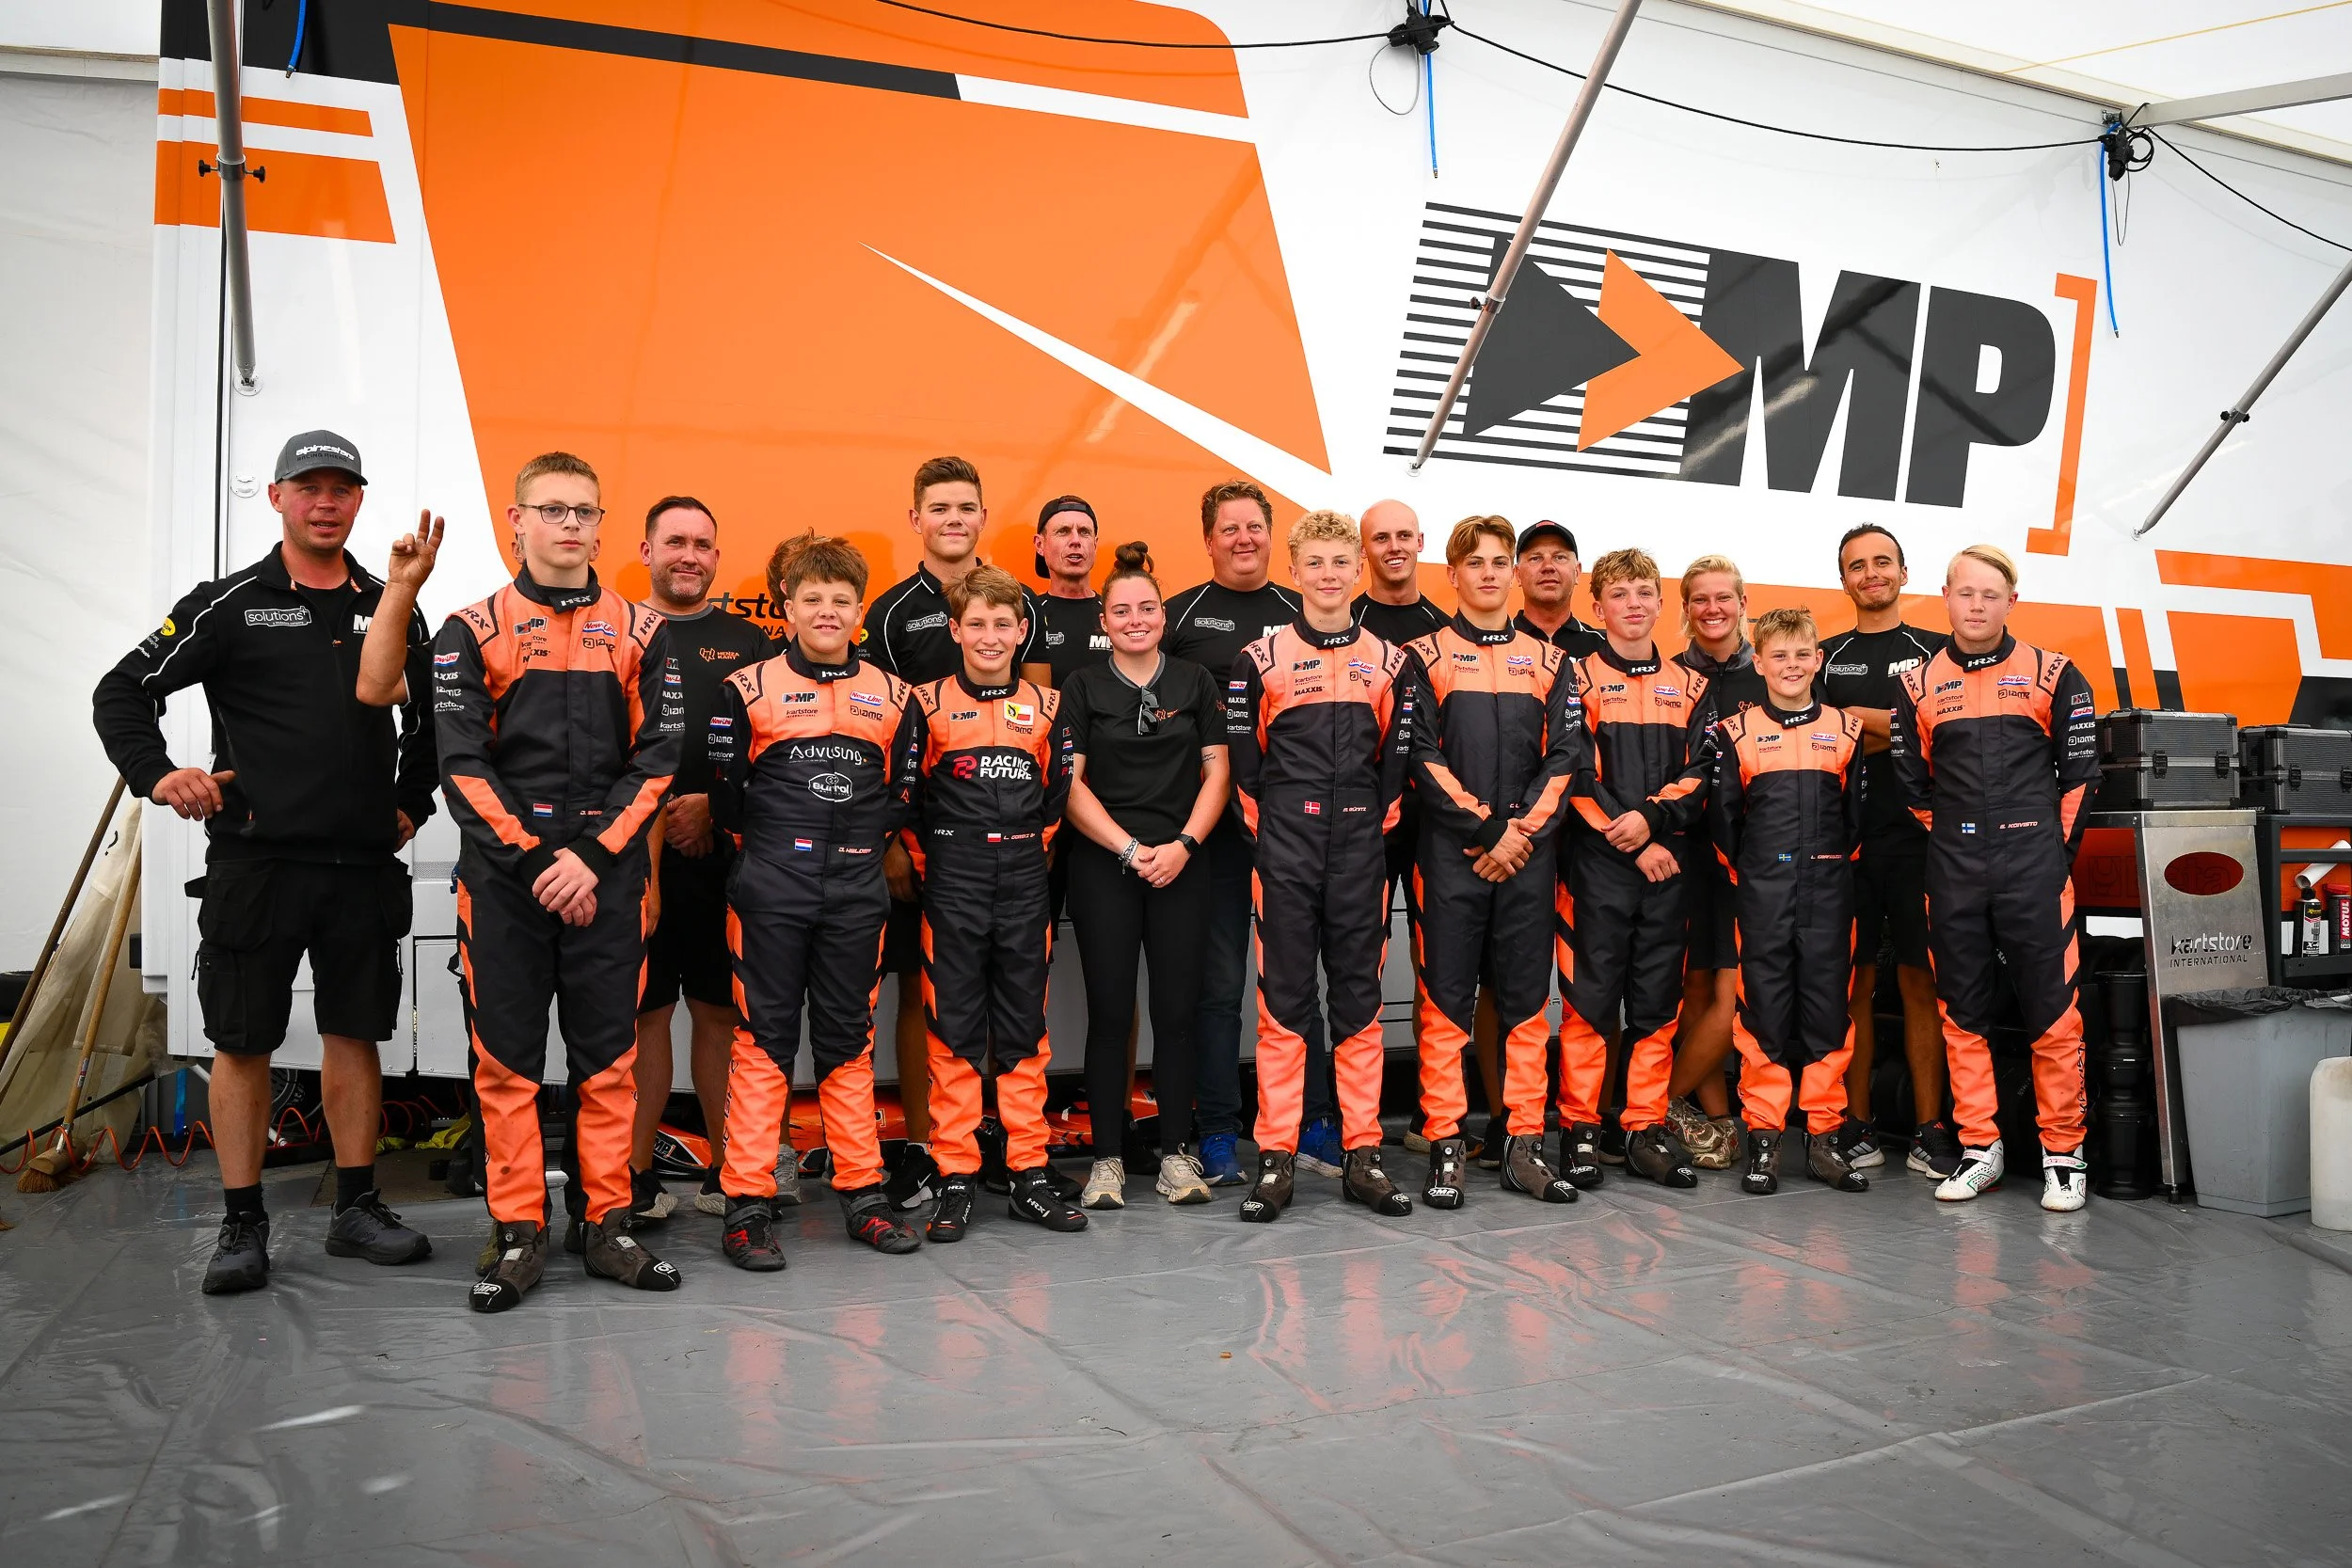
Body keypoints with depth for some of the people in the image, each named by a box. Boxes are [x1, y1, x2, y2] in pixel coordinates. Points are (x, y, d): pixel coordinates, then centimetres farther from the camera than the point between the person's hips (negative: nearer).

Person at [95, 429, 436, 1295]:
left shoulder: (391, 609, 10)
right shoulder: (229, 604, 1)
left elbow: (428, 716, 22)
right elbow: (122, 692, 3)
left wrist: (412, 802, 13)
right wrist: (156, 775, -11)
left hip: (364, 865, 3)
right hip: (255, 862, -2)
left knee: (355, 1035, 9)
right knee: (242, 1043, 3)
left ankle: (357, 1208, 20)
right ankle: (242, 1225, 14)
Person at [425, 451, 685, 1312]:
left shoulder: (642, 632, 8)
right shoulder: (473, 630, 5)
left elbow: (657, 759, 2)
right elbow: (462, 764, -2)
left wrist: (592, 857, -9)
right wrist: (534, 860, -11)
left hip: (610, 873, 1)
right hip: (503, 870, -1)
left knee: (610, 1054, 5)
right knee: (507, 1054, 3)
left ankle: (605, 1222, 16)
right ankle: (517, 1232, 14)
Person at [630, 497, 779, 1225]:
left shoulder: (748, 643, 13)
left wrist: (712, 805, -6)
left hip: (727, 856, 2)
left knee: (721, 1011, 6)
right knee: (644, 1012, 2)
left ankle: (726, 1171, 15)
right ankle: (638, 1176, 11)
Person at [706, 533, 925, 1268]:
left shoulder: (893, 695, 9)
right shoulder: (747, 689, 1)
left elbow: (903, 794, 11)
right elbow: (724, 793, 2)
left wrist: (859, 838, 3)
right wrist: (774, 840, 4)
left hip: (856, 889, 3)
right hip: (770, 889, -2)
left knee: (849, 1038, 10)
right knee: (764, 1038, 0)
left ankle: (862, 1192, 18)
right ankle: (748, 1203, 7)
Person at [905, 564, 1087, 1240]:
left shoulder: (1046, 707, 8)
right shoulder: (928, 705, 2)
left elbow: (1057, 795, 13)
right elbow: (904, 796, 3)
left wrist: (1025, 852, 8)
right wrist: (931, 862, 3)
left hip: (1024, 887, 2)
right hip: (952, 889, -2)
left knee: (1025, 1031, 6)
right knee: (952, 1031, 1)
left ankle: (1029, 1175, 14)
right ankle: (956, 1178, 10)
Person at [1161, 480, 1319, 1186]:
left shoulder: (1303, 615, 11)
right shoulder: (1179, 616, 3)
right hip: (1214, 823, -2)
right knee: (1219, 980, 3)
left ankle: (1315, 1124, 20)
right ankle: (1218, 1135, 12)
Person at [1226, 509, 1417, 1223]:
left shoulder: (1389, 662, 8)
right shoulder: (1261, 658, 1)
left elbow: (1396, 757, 10)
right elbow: (1242, 758, 2)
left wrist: (1376, 826, 4)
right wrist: (1270, 827, 0)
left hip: (1360, 850, 2)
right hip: (1285, 850, -2)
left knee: (1359, 999, 7)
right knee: (1284, 999, 1)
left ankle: (1362, 1156, 15)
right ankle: (1275, 1158, 8)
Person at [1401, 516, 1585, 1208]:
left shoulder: (1549, 660, 14)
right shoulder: (1425, 655, 5)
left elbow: (1565, 756, 6)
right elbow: (1421, 755, -4)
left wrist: (1521, 831, -6)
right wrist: (1485, 826, -9)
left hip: (1528, 852, 3)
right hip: (1450, 850, -3)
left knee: (1527, 997, 5)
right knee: (1446, 997, -2)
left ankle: (1525, 1145, 13)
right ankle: (1446, 1148, 5)